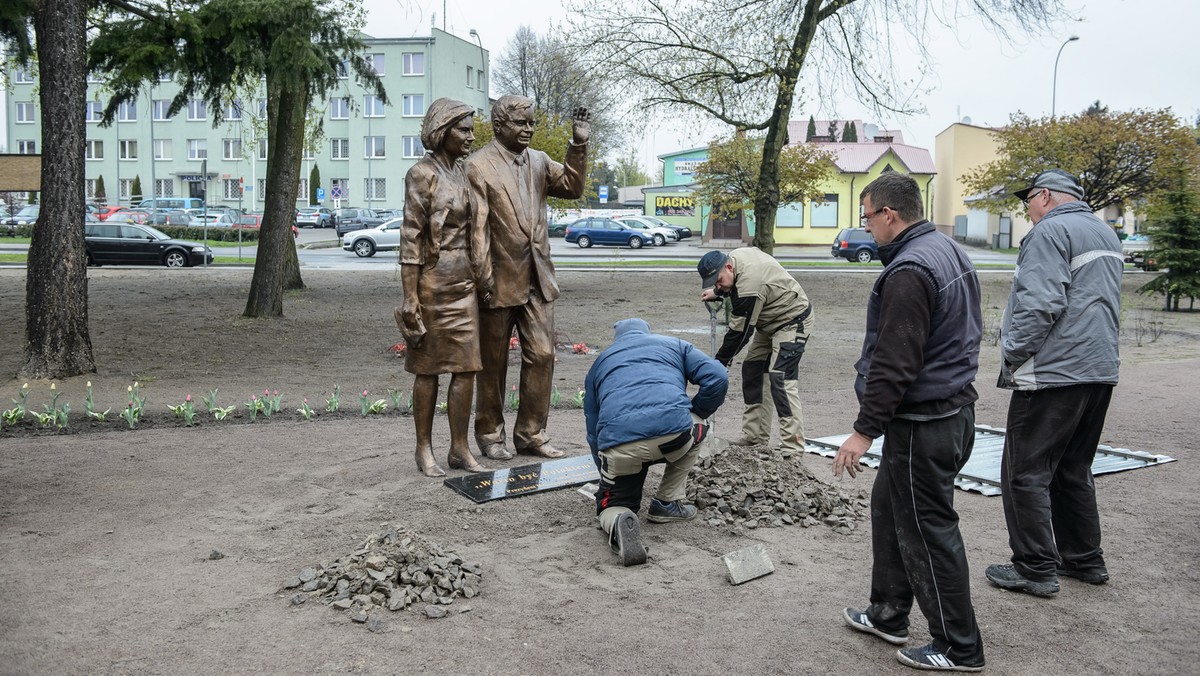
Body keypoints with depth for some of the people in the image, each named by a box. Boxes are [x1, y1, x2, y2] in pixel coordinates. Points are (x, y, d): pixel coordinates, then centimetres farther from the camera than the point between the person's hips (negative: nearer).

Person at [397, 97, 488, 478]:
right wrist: (409, 297, -16)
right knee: (428, 369, 3)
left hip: (465, 282, 7)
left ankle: (460, 449, 15)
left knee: (466, 367, 5)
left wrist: (478, 279, 16)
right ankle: (424, 450, 15)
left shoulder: (464, 173, 12)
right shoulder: (422, 174, -8)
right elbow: (410, 239, -12)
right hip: (433, 282, -6)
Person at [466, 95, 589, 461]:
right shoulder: (479, 166, -7)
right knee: (493, 363, 7)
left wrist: (578, 145, -4)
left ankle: (530, 433, 17)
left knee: (541, 356, 5)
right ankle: (489, 434, 22)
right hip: (499, 280, -5)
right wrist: (484, 278, -15)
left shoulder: (539, 161, 12)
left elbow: (572, 187, 7)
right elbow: (477, 225, -11)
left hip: (537, 279, 5)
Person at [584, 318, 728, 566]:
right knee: (694, 429, 35)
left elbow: (593, 432, 36)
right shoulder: (674, 345, 29)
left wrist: (607, 475, 48)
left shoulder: (599, 362, 34)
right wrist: (697, 415, 29)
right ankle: (667, 503, 29)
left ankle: (618, 521, -10)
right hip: (674, 429, -1)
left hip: (618, 443, 1)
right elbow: (718, 378, 13)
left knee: (612, 502, 25)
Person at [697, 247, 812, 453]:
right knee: (752, 370, 9)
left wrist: (720, 362, -15)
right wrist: (717, 292, 9)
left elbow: (740, 331, -26)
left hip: (792, 322, -11)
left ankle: (793, 448, -19)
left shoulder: (749, 286, -34)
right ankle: (755, 436, 15)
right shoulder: (735, 256, -7)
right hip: (770, 322, 11)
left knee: (781, 379, -20)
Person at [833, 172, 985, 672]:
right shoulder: (949, 252, 13)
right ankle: (888, 615, 32)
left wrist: (865, 429, -19)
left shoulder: (910, 270, -21)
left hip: (923, 422, -11)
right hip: (954, 407, 11)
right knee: (889, 508, 20)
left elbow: (895, 363, -25)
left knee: (927, 529, 0)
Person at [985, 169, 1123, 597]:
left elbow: (1039, 305, -20)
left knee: (1026, 473, -2)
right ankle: (1084, 559, 26)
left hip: (1052, 373, -9)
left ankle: (1036, 569, 2)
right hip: (1100, 371, 9)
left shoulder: (1050, 231, -11)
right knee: (1074, 471, 18)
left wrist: (1011, 356, -12)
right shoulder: (1107, 234, 19)